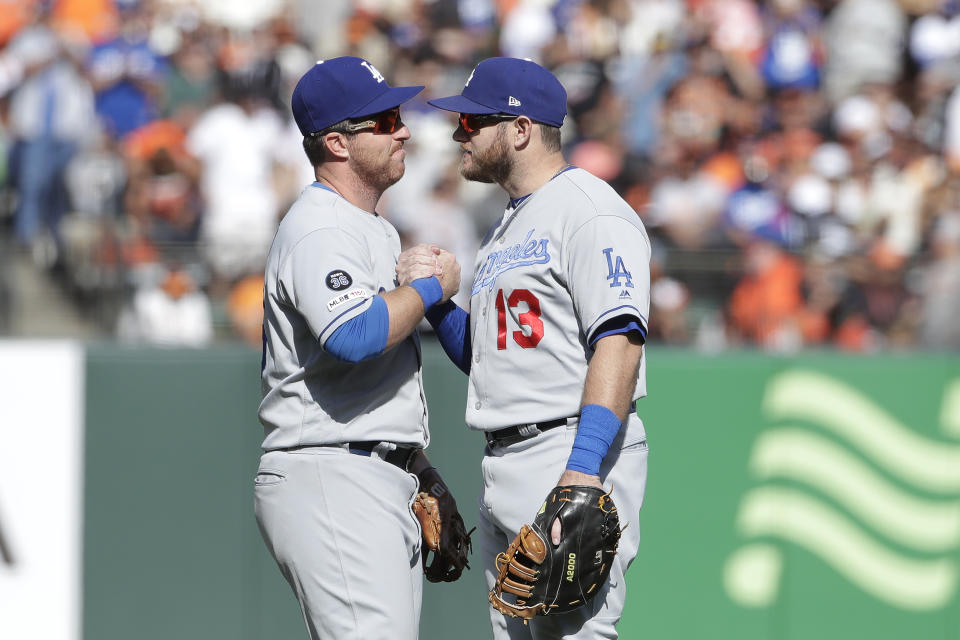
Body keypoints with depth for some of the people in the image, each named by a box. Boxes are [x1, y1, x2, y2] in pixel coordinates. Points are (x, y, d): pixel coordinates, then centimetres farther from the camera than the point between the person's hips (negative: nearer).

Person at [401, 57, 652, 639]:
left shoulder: (590, 211, -9)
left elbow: (618, 341, -20)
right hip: (505, 471, 10)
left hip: (575, 454, -10)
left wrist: (583, 468, -29)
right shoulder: (506, 229, 23)